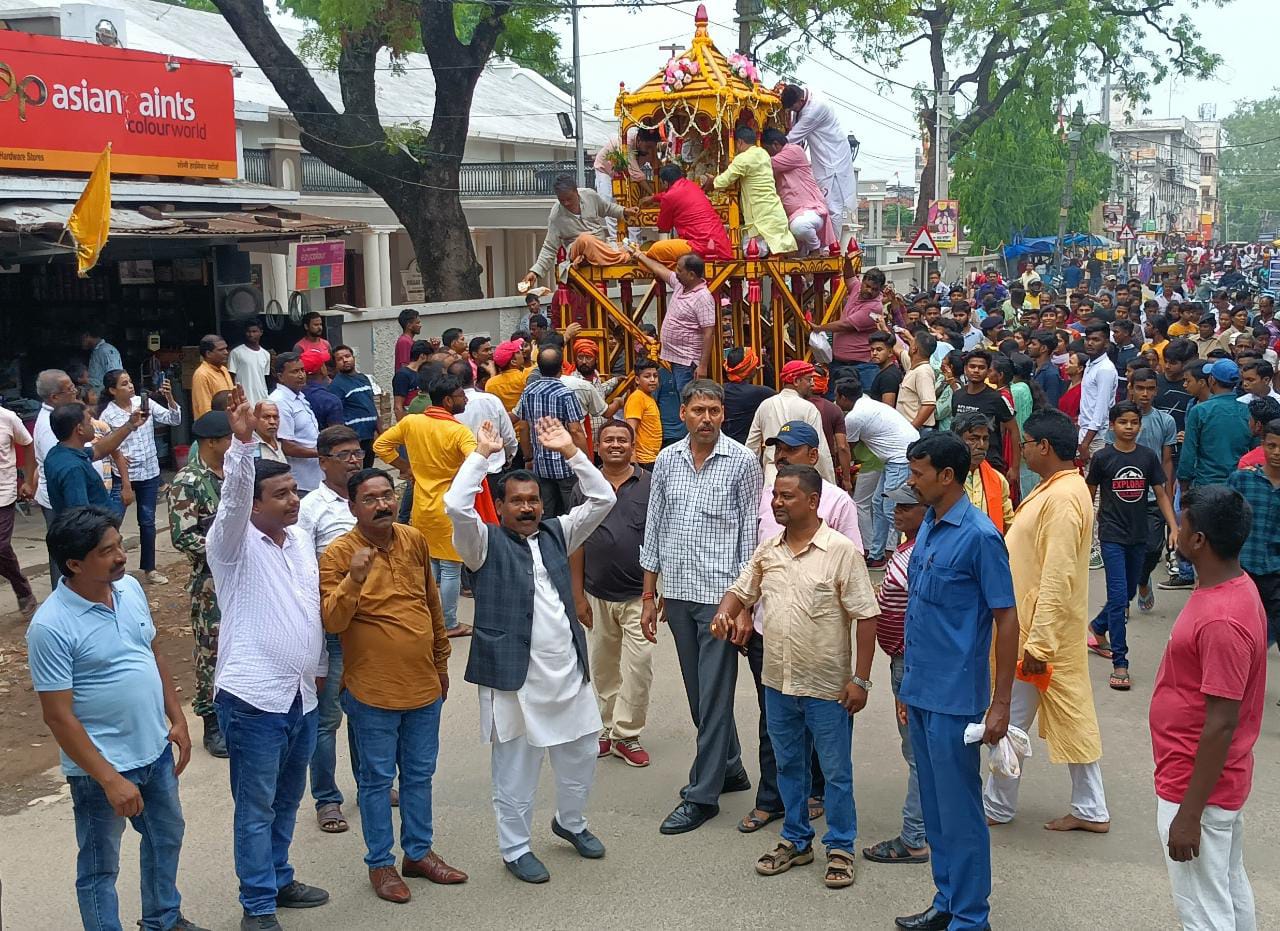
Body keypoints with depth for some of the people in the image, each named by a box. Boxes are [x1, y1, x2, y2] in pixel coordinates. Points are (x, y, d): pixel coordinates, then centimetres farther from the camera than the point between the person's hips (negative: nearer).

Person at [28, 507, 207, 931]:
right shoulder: (51, 626, -24)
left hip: (156, 750, 8)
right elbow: (59, 717, -22)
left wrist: (177, 719, 8)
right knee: (100, 867, 10)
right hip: (102, 766, -8)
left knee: (167, 836, 26)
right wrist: (110, 780, -23)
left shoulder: (130, 588, -3)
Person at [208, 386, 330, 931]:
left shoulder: (300, 539, 11)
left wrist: (318, 666, 24)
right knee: (256, 807, 2)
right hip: (253, 697, -7)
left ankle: (278, 880, 36)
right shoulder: (234, 544, -10)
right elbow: (233, 499, -31)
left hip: (301, 695, 7)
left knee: (287, 799, 20)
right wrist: (242, 442, -45)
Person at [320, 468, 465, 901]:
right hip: (374, 690, -5)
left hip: (424, 684, 5)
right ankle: (380, 863, 23)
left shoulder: (414, 541, 2)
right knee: (377, 779, 8)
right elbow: (331, 622, -18)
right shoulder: (339, 552, -13)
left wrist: (441, 660, 18)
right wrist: (354, 579, -33)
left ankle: (419, 852, 32)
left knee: (419, 774, 17)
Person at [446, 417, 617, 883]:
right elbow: (456, 506, -23)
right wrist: (482, 454, -17)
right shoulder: (485, 543, -5)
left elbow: (602, 499, 5)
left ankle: (570, 822, 40)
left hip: (568, 669, 5)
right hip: (513, 672, -5)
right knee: (515, 765, 4)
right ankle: (515, 847, 20)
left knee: (582, 749, 17)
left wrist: (569, 450, -1)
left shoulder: (556, 533, 9)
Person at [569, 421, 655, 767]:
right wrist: (577, 595, 2)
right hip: (597, 595, 2)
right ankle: (608, 728, 27)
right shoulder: (586, 487, 4)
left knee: (638, 666, -6)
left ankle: (626, 734, 5)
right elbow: (577, 544, 6)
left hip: (638, 595, -2)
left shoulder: (650, 485, -2)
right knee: (603, 668, 13)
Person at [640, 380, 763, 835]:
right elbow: (654, 528, 11)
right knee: (699, 693, 15)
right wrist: (649, 596, 10)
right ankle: (729, 768, 32)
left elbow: (750, 533, -5)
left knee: (714, 695, -2)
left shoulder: (742, 461, -6)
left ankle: (702, 794, 6)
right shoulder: (667, 460, 6)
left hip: (720, 593, -5)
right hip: (678, 592, 5)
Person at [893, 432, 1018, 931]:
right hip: (920, 690, 8)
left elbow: (1006, 618, -15)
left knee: (960, 809, 2)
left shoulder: (979, 536, -17)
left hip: (955, 697, -8)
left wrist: (1000, 703, -16)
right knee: (934, 805, 17)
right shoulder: (928, 526, 7)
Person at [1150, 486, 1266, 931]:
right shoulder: (1234, 586, 2)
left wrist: (1189, 813, -21)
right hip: (1222, 779, 10)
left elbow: (1222, 724, -26)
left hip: (1199, 785, -10)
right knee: (1231, 889, 22)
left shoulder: (1222, 621, -29)